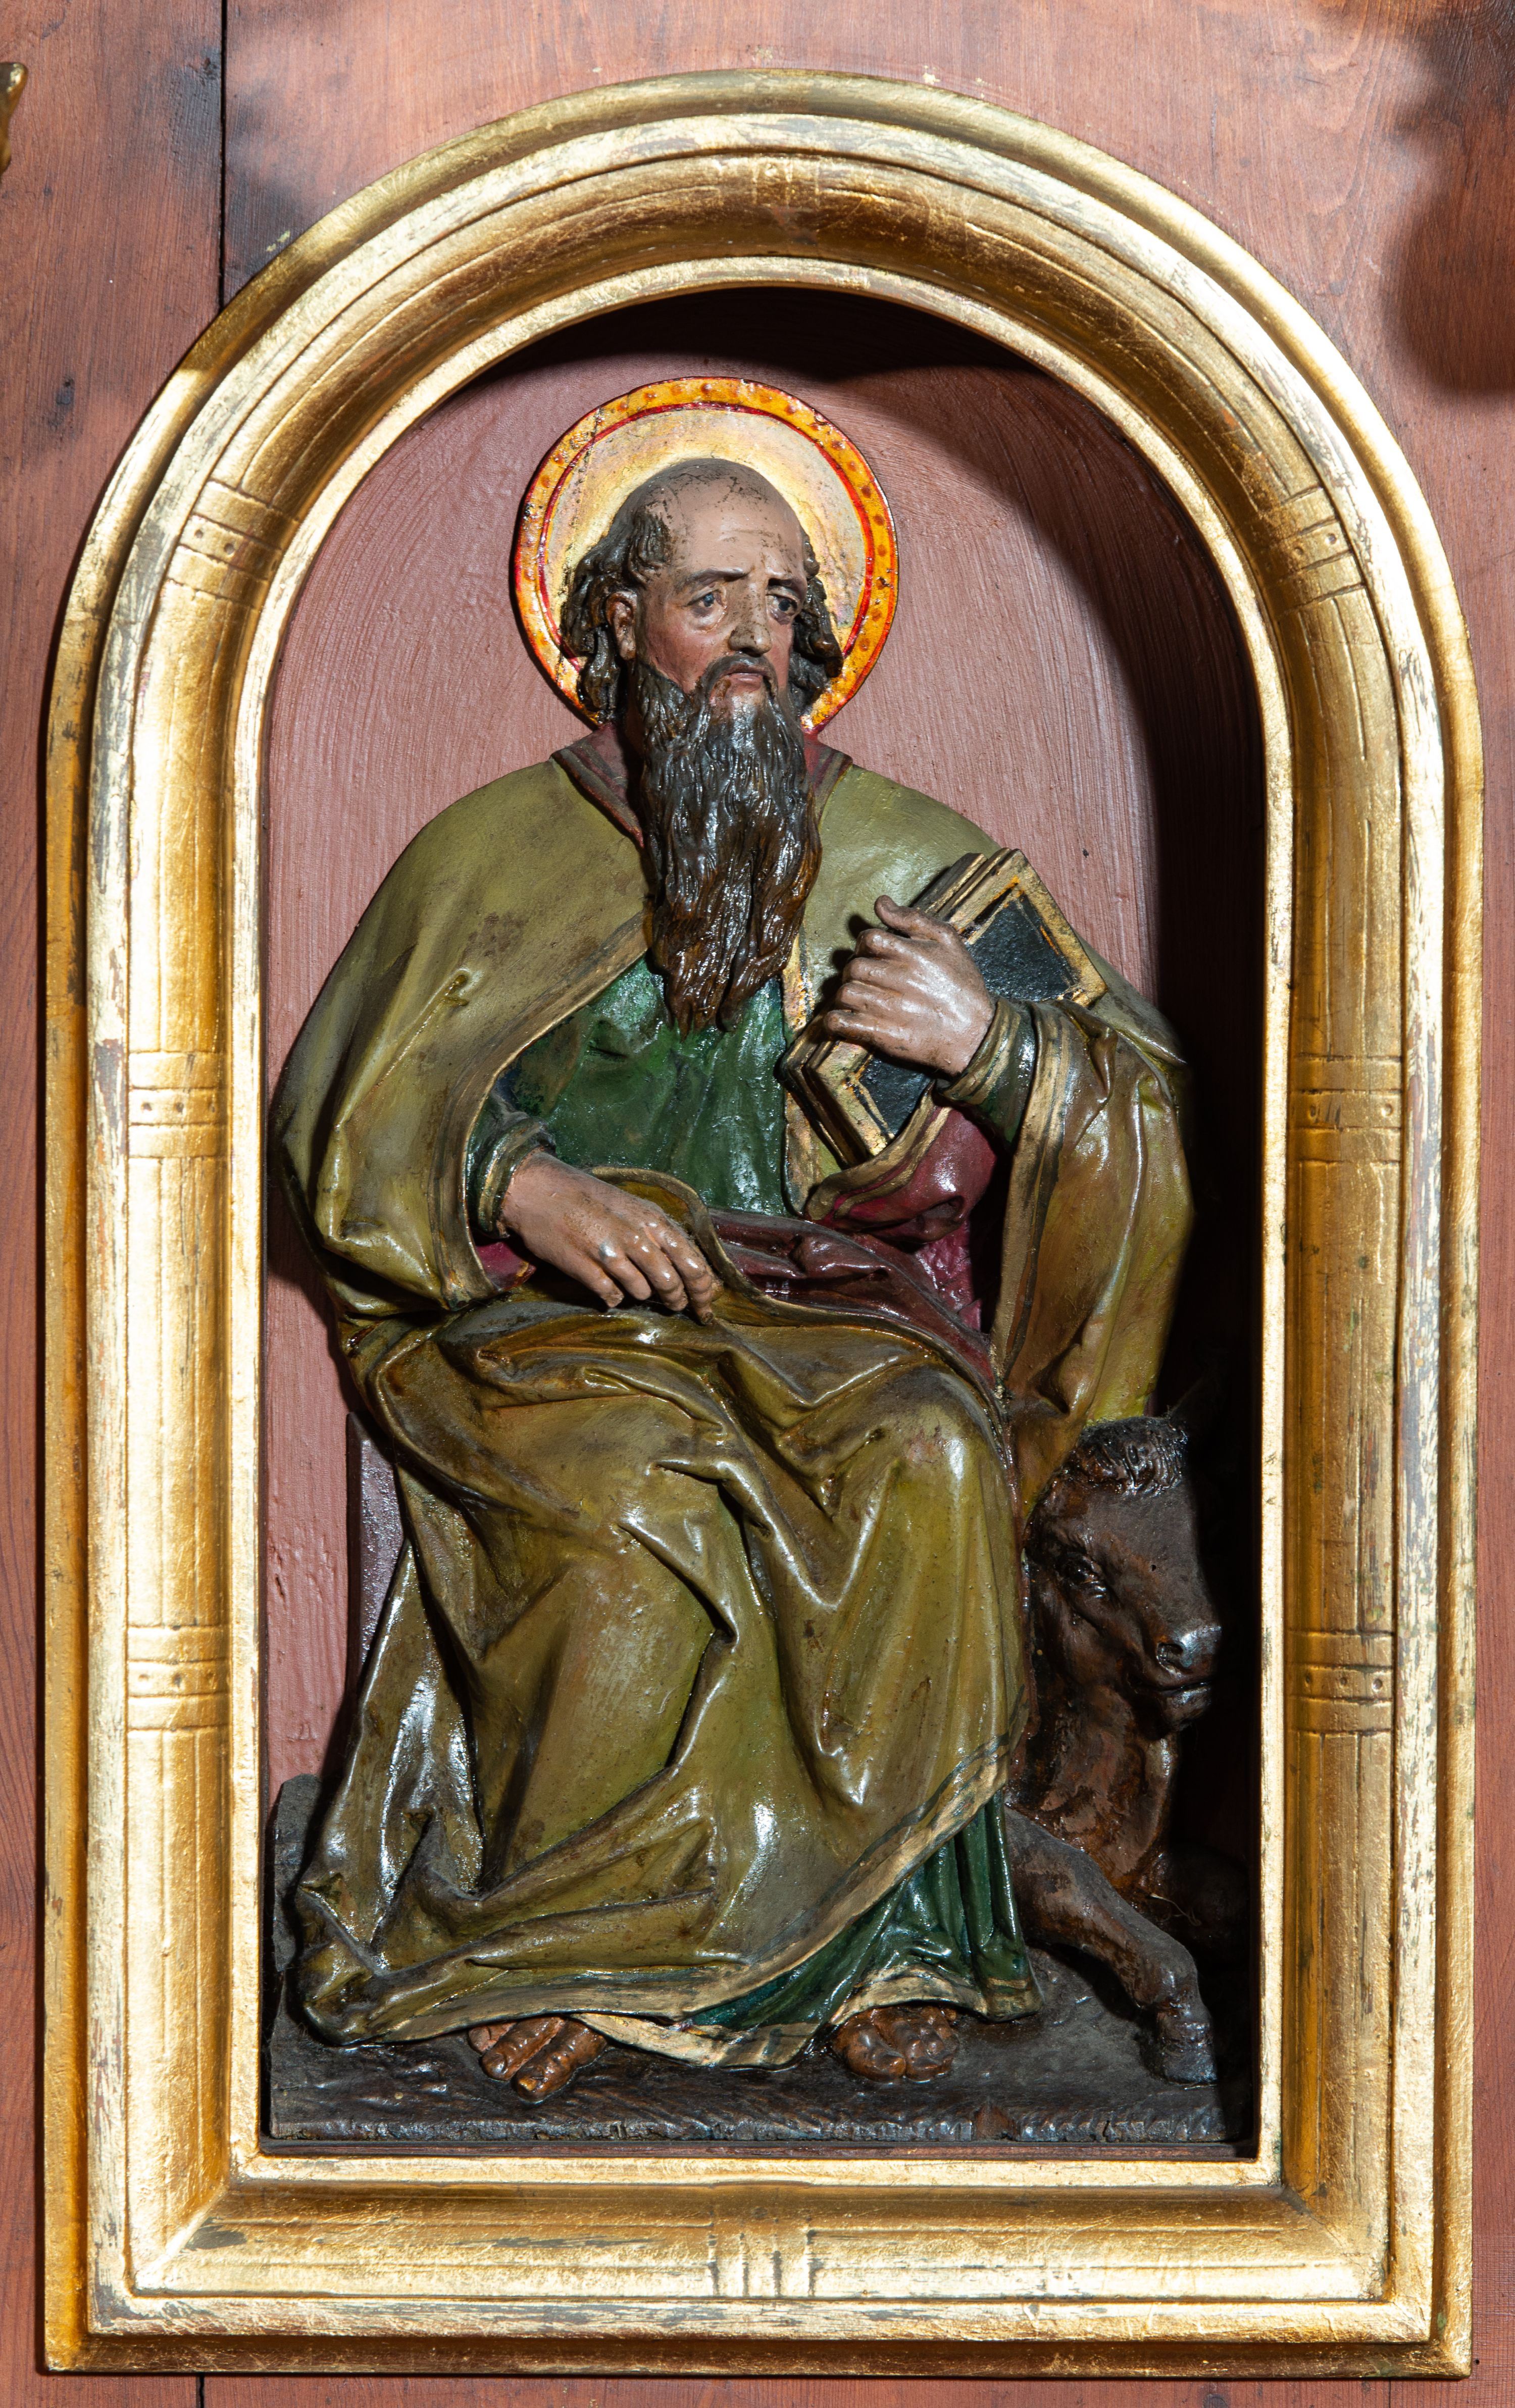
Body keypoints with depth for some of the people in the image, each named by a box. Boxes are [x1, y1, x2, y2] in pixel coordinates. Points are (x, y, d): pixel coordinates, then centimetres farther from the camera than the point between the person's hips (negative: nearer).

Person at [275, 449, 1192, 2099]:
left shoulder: (907, 856, 12)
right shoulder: (488, 851, 11)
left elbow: (1144, 1100, 9)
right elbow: (338, 1124, 7)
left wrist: (990, 1044, -12)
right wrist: (517, 1186, -11)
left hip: (827, 1310, 1)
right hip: (544, 1311, -1)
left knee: (930, 1463, -33)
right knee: (645, 1494, -35)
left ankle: (874, 1930, -20)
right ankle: (548, 1941, -17)